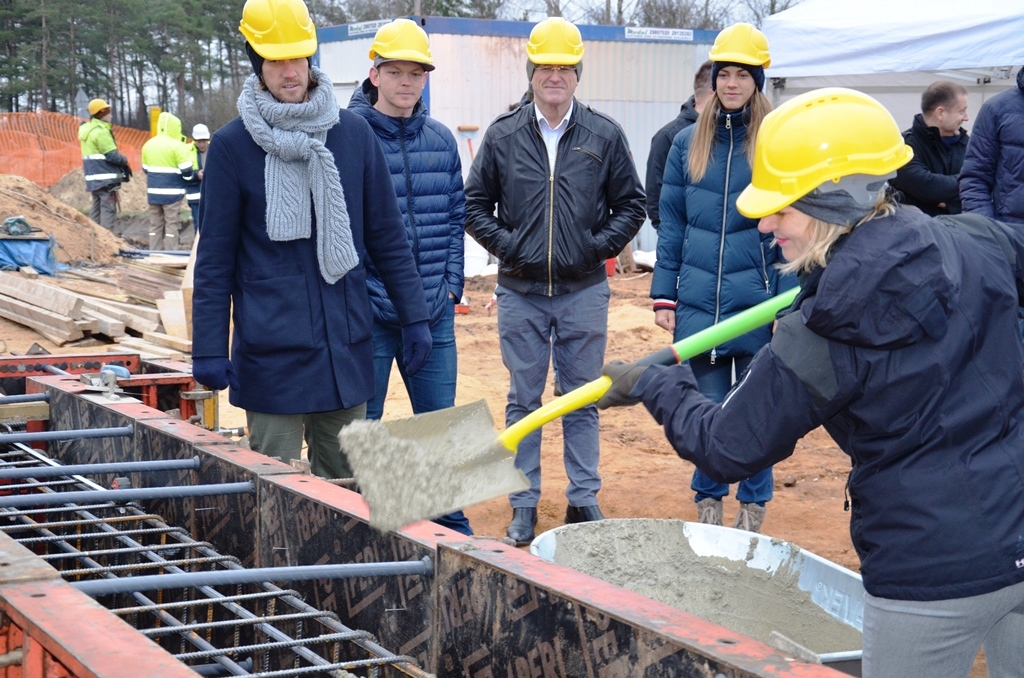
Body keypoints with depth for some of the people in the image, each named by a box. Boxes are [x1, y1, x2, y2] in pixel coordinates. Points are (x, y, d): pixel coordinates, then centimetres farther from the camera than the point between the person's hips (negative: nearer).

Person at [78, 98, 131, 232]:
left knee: (96, 208, 14)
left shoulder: (87, 129, 15)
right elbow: (112, 155, -19)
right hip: (105, 177, -10)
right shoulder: (101, 131, -16)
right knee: (108, 209, -8)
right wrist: (125, 161, -1)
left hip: (94, 177, 10)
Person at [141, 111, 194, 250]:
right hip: (171, 193, -6)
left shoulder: (148, 145, 10)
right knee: (172, 225, -2)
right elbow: (186, 171, -13)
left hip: (153, 192, 6)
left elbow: (146, 169, 16)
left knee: (155, 225, 11)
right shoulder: (177, 146, -11)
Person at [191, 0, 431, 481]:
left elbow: (388, 237, 10)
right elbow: (214, 258, 0)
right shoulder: (232, 146, -2)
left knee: (344, 489, 11)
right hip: (271, 351, -3)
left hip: (347, 348, 3)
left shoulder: (353, 134, 5)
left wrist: (414, 317, 7)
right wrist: (209, 349, -3)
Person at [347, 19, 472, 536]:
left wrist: (451, 285, 4)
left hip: (434, 313, 5)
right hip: (369, 314, -4)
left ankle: (453, 528, 26)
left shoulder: (442, 139, 8)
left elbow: (455, 218, 13)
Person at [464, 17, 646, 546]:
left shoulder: (604, 136, 2)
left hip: (584, 291, 0)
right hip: (520, 293, 0)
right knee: (523, 399, 6)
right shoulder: (503, 136, 2)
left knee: (582, 399, 7)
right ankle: (524, 504, 15)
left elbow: (631, 204, 8)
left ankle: (584, 498, 18)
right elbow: (475, 204, 8)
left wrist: (602, 245, -3)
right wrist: (505, 244, -4)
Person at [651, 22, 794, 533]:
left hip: (757, 298, -3)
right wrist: (664, 296, 5)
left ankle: (753, 507, 21)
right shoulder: (688, 142, 7)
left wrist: (788, 303, -9)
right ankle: (708, 504, 23)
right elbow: (671, 223, 10)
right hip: (699, 300, 3)